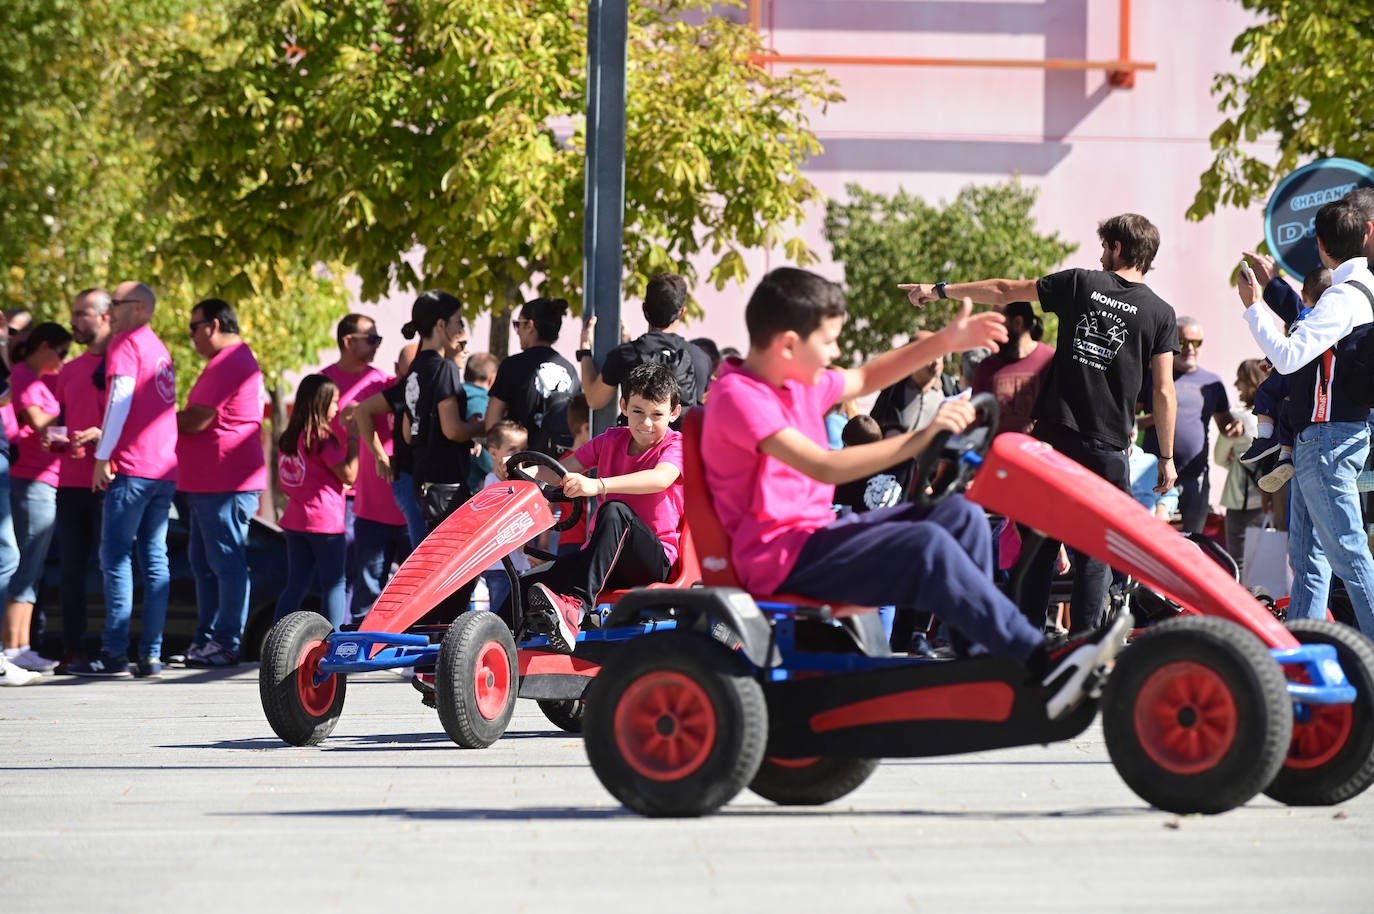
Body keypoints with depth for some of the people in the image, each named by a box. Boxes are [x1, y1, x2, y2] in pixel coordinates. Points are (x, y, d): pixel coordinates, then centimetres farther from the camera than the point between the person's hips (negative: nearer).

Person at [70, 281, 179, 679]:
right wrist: (103, 436, 22)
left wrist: (103, 455, -12)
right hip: (166, 467, 8)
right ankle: (151, 655, 2)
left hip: (131, 467, -8)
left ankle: (114, 653, -11)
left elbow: (121, 398, -14)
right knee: (155, 558, 5)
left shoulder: (126, 343, -4)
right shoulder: (159, 349, 21)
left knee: (115, 556, -6)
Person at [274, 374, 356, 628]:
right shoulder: (322, 438, -13)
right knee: (334, 583, 0)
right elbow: (349, 475, -10)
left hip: (294, 519, 7)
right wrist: (354, 438, -4)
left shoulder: (289, 438, 10)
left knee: (295, 584, 9)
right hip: (324, 521, -7)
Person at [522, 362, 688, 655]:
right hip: (606, 558, 5)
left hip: (655, 560, -5)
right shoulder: (611, 440, 14)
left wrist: (597, 485, -43)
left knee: (615, 510, -38)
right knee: (526, 586, -22)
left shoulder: (675, 445, -4)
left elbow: (661, 478, -27)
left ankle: (577, 605, -51)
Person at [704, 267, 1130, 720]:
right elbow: (825, 467, -29)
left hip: (817, 532, 10)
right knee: (928, 545, -26)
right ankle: (1042, 665, -24)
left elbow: (864, 379, 28)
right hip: (779, 559, -10)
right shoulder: (737, 398, -19)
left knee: (960, 515, 1)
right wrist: (921, 438, -30)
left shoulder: (797, 383, 11)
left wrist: (945, 342, 19)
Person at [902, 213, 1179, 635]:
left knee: (1042, 541, 11)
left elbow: (1004, 291, 9)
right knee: (1097, 551, 3)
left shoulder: (1081, 283, 3)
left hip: (1054, 432, 2)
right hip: (1106, 446, -2)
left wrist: (939, 290, 20)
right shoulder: (1160, 314, 0)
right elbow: (1163, 391, -3)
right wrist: (1167, 457, 5)